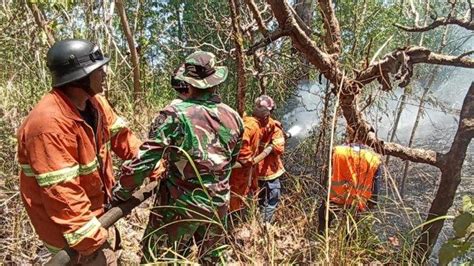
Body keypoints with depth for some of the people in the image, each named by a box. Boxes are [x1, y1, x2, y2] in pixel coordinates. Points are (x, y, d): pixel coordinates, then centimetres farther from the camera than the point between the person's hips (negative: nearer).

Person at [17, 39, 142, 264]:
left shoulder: (94, 101, -4)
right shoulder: (50, 123, -34)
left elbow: (120, 135, 0)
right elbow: (61, 192, -34)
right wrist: (91, 241, -29)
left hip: (96, 206, 9)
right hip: (67, 224, -9)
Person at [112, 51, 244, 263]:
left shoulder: (175, 114, -17)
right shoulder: (233, 118, -1)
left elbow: (144, 159, -18)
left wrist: (121, 193, -5)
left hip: (181, 205, -5)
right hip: (219, 204, 5)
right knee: (210, 258, 26)